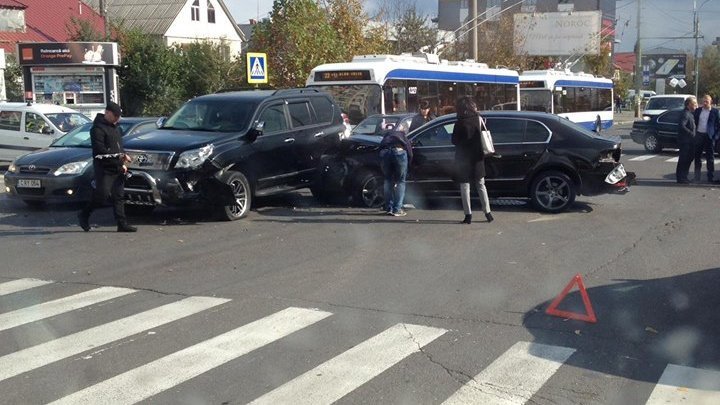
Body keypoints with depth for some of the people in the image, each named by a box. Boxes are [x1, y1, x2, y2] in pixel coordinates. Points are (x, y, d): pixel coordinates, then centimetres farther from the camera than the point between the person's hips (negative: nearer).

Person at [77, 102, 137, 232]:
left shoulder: (114, 127, 21)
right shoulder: (98, 128, -9)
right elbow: (100, 150, -18)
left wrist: (122, 163, 15)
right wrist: (119, 156, -21)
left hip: (117, 168, 8)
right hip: (104, 169, -8)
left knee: (119, 197, 5)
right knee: (102, 195, -11)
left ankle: (122, 224, 4)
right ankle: (84, 215, 10)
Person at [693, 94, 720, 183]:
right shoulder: (697, 111, 8)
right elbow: (694, 122, 12)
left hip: (709, 136, -3)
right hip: (699, 135, 3)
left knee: (710, 157, 1)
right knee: (697, 156, 9)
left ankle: (711, 177, 6)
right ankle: (697, 176, 17)